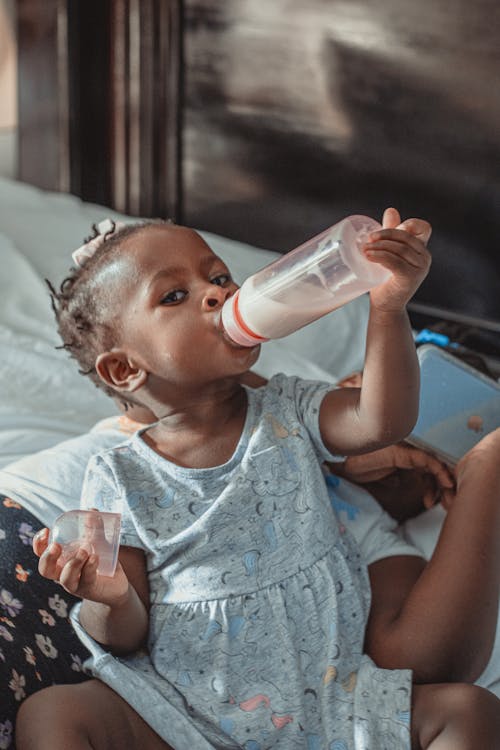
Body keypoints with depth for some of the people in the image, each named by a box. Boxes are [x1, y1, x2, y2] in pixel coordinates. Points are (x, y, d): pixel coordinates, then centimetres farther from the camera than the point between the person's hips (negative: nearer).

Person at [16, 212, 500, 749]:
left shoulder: (287, 413, 7)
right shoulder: (120, 479, 0)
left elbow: (383, 421, -12)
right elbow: (127, 637, 0)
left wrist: (388, 308, -24)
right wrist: (110, 601, -23)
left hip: (329, 697, 1)